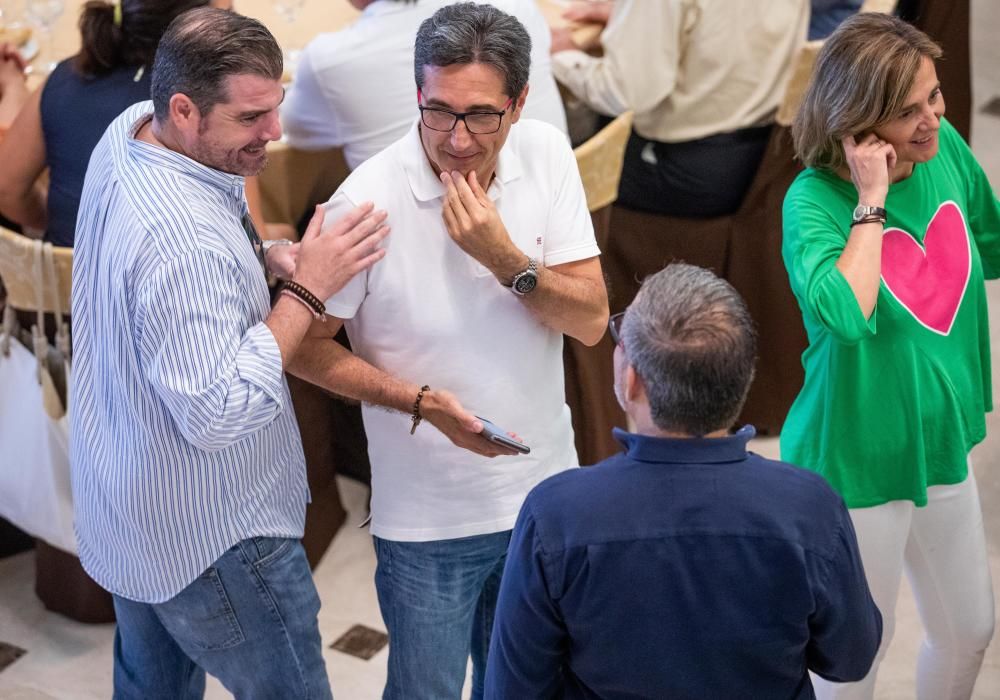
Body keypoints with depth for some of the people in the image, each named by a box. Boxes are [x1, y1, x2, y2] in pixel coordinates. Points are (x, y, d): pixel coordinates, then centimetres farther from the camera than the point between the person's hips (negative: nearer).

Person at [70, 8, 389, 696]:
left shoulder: (128, 129, -4)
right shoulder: (183, 240, -34)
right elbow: (220, 416, -33)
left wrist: (263, 256, -4)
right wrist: (308, 289, -28)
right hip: (211, 538, -9)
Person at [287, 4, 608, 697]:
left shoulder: (548, 155, -10)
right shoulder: (368, 201, -22)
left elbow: (591, 320, -9)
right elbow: (306, 347, -12)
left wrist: (506, 260, -25)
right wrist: (420, 401, -24)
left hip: (543, 491, 4)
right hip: (427, 516, -3)